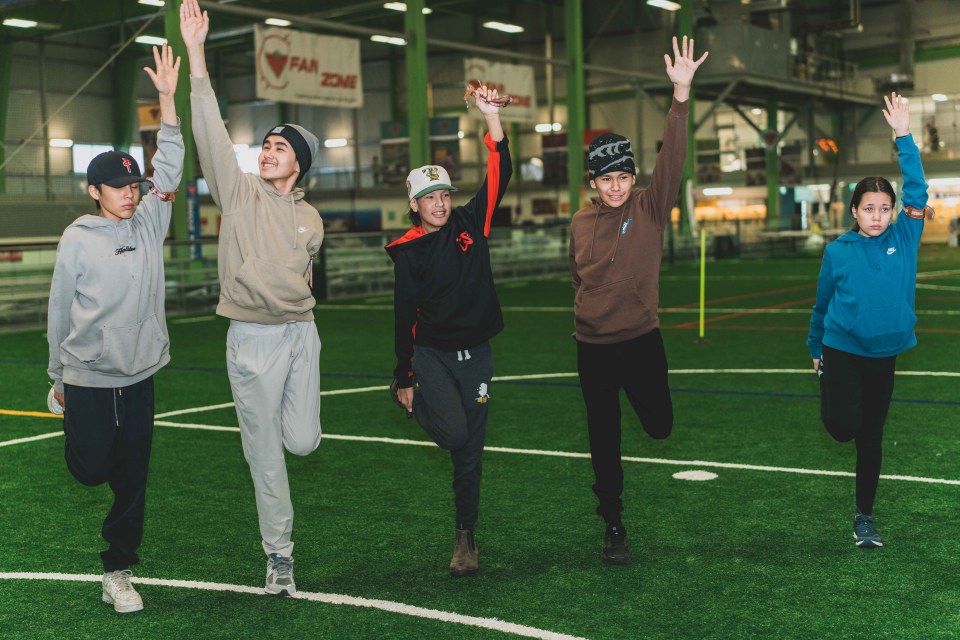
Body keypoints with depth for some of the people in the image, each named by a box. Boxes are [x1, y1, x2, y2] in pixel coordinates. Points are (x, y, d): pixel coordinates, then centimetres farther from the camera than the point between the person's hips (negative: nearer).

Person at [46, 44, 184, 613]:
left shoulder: (149, 223, 3)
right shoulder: (77, 240, -6)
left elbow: (168, 170, -5)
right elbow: (60, 312, 1)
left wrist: (167, 98, -11)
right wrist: (58, 379, 6)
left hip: (139, 375, 3)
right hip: (87, 376, -3)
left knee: (132, 479, 6)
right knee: (92, 469, 0)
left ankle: (118, 573, 19)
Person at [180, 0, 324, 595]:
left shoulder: (311, 220, 8)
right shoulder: (240, 192, -2)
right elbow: (211, 131, -14)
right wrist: (195, 54, -22)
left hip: (301, 333, 3)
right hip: (251, 339, -3)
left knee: (302, 441, -2)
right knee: (265, 455, 3)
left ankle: (280, 413, 34)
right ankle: (279, 555, 18)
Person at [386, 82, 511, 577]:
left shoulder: (471, 224, 3)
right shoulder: (408, 251, -3)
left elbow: (499, 176, -6)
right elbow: (404, 314, -4)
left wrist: (492, 118, -18)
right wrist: (404, 377, -4)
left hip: (475, 354, 3)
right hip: (431, 353, -3)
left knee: (469, 453, 6)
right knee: (454, 433, -23)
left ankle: (465, 538, 21)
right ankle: (407, 395, 11)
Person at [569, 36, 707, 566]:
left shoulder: (650, 209, -6)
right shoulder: (581, 221, 1)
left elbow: (672, 158, -19)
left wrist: (681, 95, -29)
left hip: (642, 339, -2)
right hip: (593, 347, 2)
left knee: (660, 427, 1)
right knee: (603, 438, 8)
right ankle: (613, 524, 24)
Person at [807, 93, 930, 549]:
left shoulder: (904, 239, -3)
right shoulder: (837, 251, -5)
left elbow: (917, 191, -12)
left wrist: (903, 137, -17)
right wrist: (815, 347, 16)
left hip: (884, 354, 2)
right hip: (841, 348, -2)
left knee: (871, 437, 9)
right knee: (843, 429, -11)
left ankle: (864, 516, 24)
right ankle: (829, 388, 25)